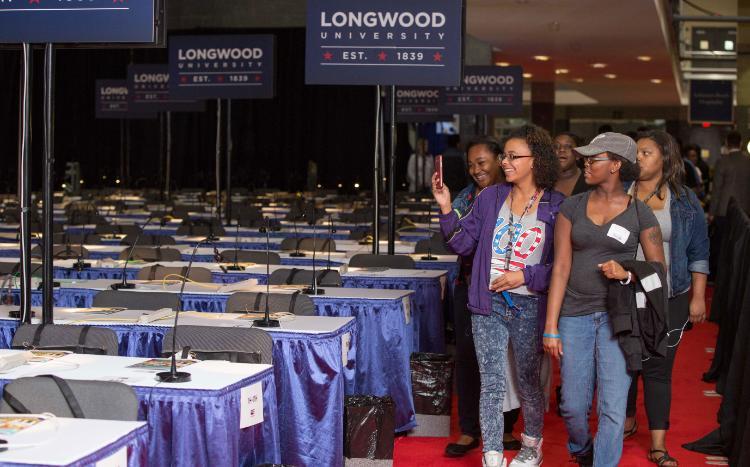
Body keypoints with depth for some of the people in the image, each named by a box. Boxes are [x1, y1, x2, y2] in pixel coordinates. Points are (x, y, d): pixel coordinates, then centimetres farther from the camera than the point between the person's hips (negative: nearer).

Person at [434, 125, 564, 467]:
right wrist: (446, 209, -10)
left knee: (528, 383, 14)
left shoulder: (556, 206, -6)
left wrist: (524, 276, -15)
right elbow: (463, 244, 2)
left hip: (529, 307, -2)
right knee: (491, 386, 3)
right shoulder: (490, 197, 3)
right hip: (489, 303, 2)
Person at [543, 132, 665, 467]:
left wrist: (627, 273, -15)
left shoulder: (639, 213, 0)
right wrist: (551, 327, -4)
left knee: (613, 408, -5)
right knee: (573, 406, 9)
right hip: (575, 315, 2)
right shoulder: (571, 208, 3)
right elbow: (561, 267, 0)